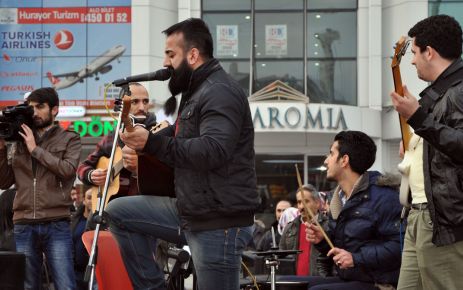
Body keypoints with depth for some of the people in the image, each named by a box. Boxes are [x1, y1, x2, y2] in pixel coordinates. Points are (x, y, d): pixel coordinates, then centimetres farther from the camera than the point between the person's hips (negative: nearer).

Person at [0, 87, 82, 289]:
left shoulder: (69, 139, 8)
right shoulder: (21, 141, 16)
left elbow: (68, 170, -10)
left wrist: (35, 149, -5)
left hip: (56, 226, -3)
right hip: (23, 227, 3)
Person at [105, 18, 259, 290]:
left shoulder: (220, 93, -15)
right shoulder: (197, 91, 19)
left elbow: (213, 152, -30)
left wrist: (153, 143, -30)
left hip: (219, 224, -10)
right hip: (190, 213, 10)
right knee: (118, 212, 9)